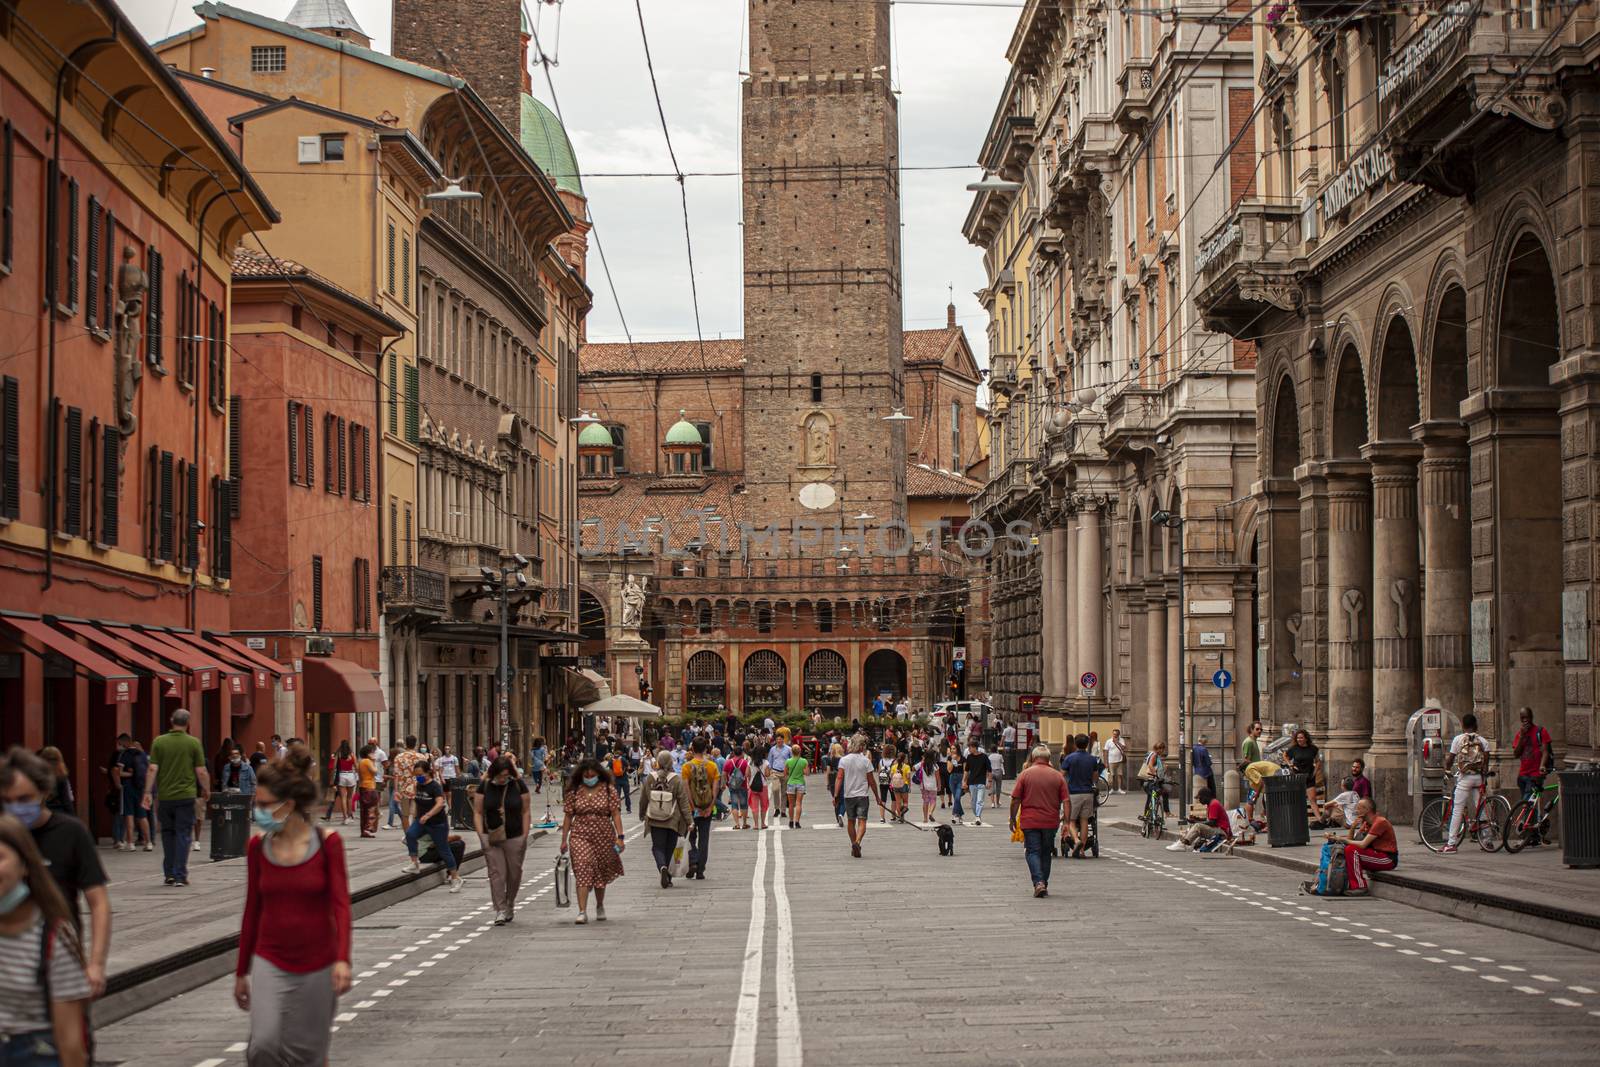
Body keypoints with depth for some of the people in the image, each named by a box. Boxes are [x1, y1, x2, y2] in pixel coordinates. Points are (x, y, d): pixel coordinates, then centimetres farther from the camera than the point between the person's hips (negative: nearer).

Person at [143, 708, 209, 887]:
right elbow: (201, 772, -3)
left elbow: (152, 769, -5)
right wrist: (207, 791, 10)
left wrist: (148, 792, -3)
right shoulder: (193, 743, -3)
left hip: (165, 796, 2)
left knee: (168, 834, 15)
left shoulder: (159, 742, 1)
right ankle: (180, 875, -2)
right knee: (183, 835, 2)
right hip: (186, 796, -2)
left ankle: (169, 874, 16)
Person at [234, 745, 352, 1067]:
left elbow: (340, 904, -12)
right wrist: (241, 972, 11)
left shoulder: (327, 843, -7)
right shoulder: (258, 847, -1)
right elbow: (252, 910, 7)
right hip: (269, 963, 1)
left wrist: (342, 960, -26)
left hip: (317, 965, -1)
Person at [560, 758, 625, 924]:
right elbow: (568, 817, 5)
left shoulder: (609, 791, 0)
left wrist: (619, 837, -11)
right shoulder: (574, 792, 2)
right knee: (583, 872, -14)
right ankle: (582, 912, -18)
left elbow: (616, 815, -3)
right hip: (580, 837, 0)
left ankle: (600, 907, 35)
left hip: (604, 836, 1)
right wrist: (564, 840, 4)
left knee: (601, 874, 12)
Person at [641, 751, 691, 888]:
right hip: (673, 820, 0)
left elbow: (643, 800, 8)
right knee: (669, 848, 13)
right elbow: (684, 802, -6)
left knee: (658, 847, 5)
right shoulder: (677, 780, -8)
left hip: (655, 821, 0)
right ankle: (667, 876, 17)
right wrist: (688, 821, 1)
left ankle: (662, 867, -23)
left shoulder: (650, 779, -3)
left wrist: (641, 815, 25)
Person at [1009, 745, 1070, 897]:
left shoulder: (1025, 774, -3)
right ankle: (1044, 885, 21)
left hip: (1029, 822, -2)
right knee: (1046, 853, 16)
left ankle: (1039, 883, -17)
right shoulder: (1057, 776, 2)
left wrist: (1013, 819, 5)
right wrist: (1066, 822, -1)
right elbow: (1066, 801, -2)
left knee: (1033, 852, 1)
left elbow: (1015, 800, -4)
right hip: (1051, 822, 2)